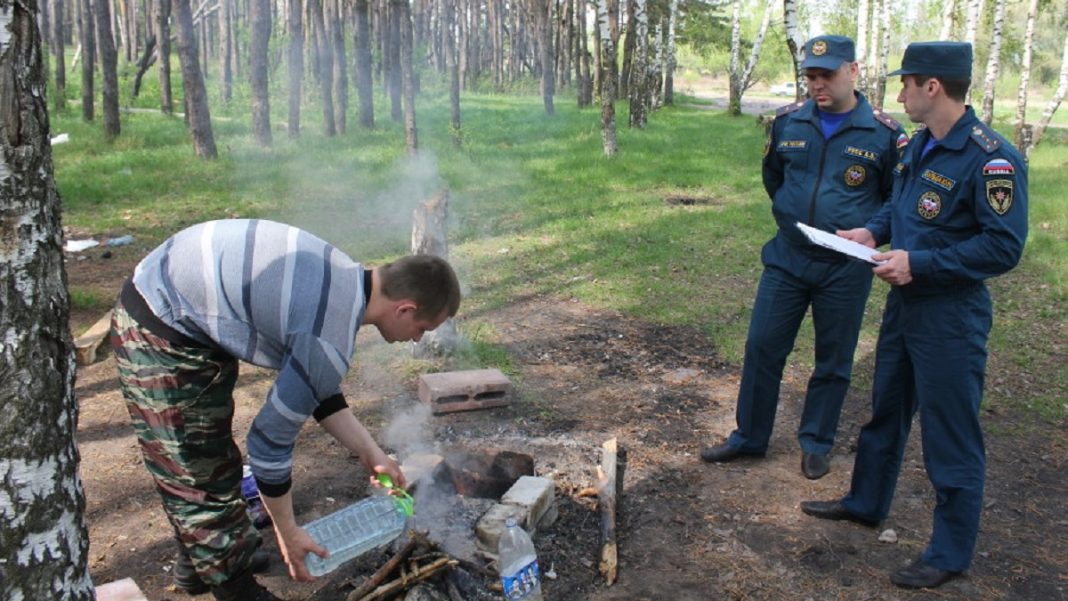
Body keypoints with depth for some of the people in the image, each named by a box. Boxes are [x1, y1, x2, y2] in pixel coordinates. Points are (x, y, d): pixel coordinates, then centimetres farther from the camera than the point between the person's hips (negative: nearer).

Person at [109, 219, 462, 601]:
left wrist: (371, 454, 10)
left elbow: (316, 390, 11)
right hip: (157, 333, -10)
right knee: (197, 474, -1)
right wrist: (287, 533, -8)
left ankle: (200, 563, 42)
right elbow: (269, 441, -22)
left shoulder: (348, 279, -2)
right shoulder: (332, 341, -30)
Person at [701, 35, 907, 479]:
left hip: (845, 268, -2)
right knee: (762, 348, 6)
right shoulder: (787, 123, 0)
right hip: (786, 259, 3)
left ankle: (816, 443, 28)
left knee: (833, 362, 10)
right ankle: (749, 437, 22)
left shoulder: (884, 134, -8)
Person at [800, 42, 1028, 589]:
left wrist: (919, 263, -25)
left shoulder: (990, 159, -22)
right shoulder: (920, 145, 6)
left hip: (950, 315, -9)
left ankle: (951, 552, 19)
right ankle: (866, 503, 42)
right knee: (886, 411, 22)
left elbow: (1004, 247, -23)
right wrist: (874, 232, 1)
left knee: (949, 434, 3)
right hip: (903, 301, 9)